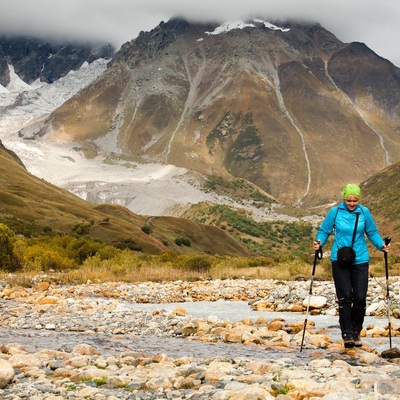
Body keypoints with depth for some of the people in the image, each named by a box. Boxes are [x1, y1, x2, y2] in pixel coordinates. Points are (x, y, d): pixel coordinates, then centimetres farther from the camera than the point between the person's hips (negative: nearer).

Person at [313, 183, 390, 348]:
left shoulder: (364, 212, 2)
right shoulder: (335, 212, -2)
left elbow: (372, 232, 11)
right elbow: (324, 230, 5)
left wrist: (381, 245, -6)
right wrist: (319, 242, -14)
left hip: (360, 260, 1)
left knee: (360, 297, -2)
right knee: (345, 297, -5)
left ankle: (356, 332, 17)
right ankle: (347, 334, 2)